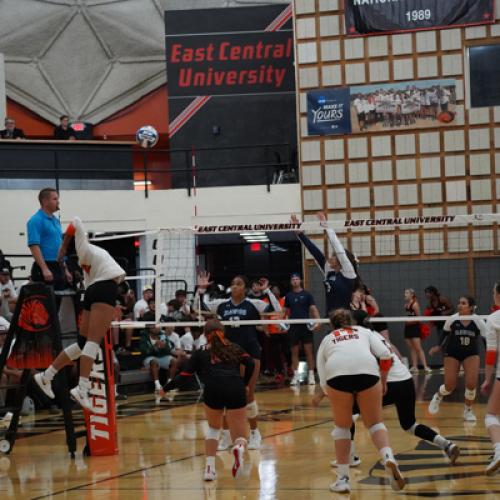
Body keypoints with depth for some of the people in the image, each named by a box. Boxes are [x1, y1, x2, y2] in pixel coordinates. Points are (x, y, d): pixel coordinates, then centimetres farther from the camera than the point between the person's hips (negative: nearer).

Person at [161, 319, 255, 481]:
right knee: (240, 437, 7)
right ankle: (239, 447, -30)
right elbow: (250, 364, 10)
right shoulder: (234, 348, 27)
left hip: (213, 390, 0)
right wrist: (245, 384, 24)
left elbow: (184, 375, 18)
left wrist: (166, 389, 30)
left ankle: (209, 468, 13)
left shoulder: (200, 353, 23)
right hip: (236, 390, 0)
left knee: (214, 428, 28)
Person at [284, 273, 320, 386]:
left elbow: (313, 309, -3)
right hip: (294, 326, 2)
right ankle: (296, 376, 10)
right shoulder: (288, 296, 9)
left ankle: (311, 375, 1)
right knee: (294, 351, 4)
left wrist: (317, 321, -16)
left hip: (306, 326, -2)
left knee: (309, 350, -3)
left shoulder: (306, 294, 1)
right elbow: (286, 311, 15)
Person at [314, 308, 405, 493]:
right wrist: (383, 380, 26)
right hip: (367, 371, 0)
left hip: (337, 373, 0)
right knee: (375, 423, 14)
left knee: (342, 426, 19)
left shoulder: (326, 340, 31)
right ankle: (388, 458, -13)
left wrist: (331, 397, 40)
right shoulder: (364, 331, 32)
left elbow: (323, 382, 23)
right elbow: (385, 355, 14)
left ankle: (342, 478, 15)